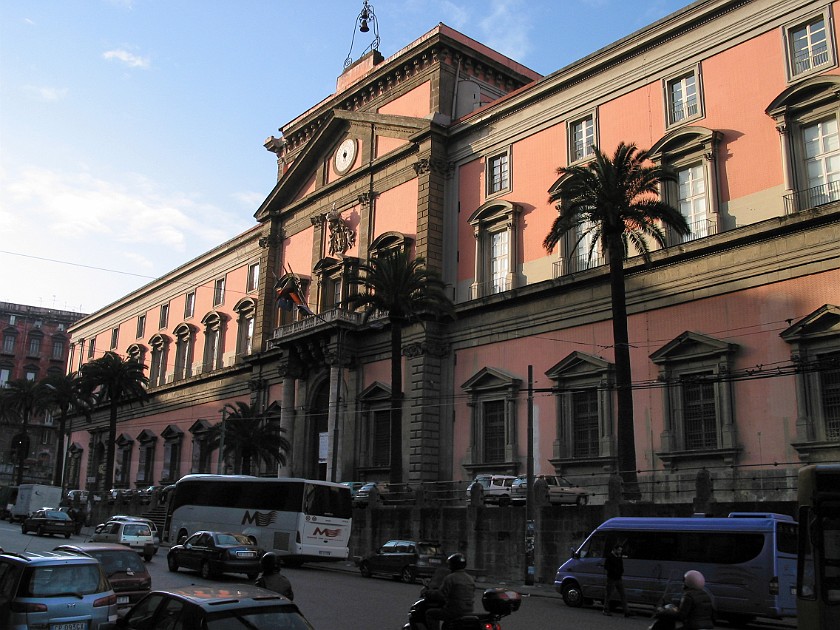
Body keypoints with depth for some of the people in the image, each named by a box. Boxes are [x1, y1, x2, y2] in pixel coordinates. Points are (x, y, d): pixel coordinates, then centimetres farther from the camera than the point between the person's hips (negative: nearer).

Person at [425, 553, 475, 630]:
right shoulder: (470, 579, 11)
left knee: (430, 613, 3)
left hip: (454, 612, -8)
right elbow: (472, 595, 19)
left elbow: (441, 594, -17)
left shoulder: (450, 578, -13)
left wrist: (428, 593, -1)